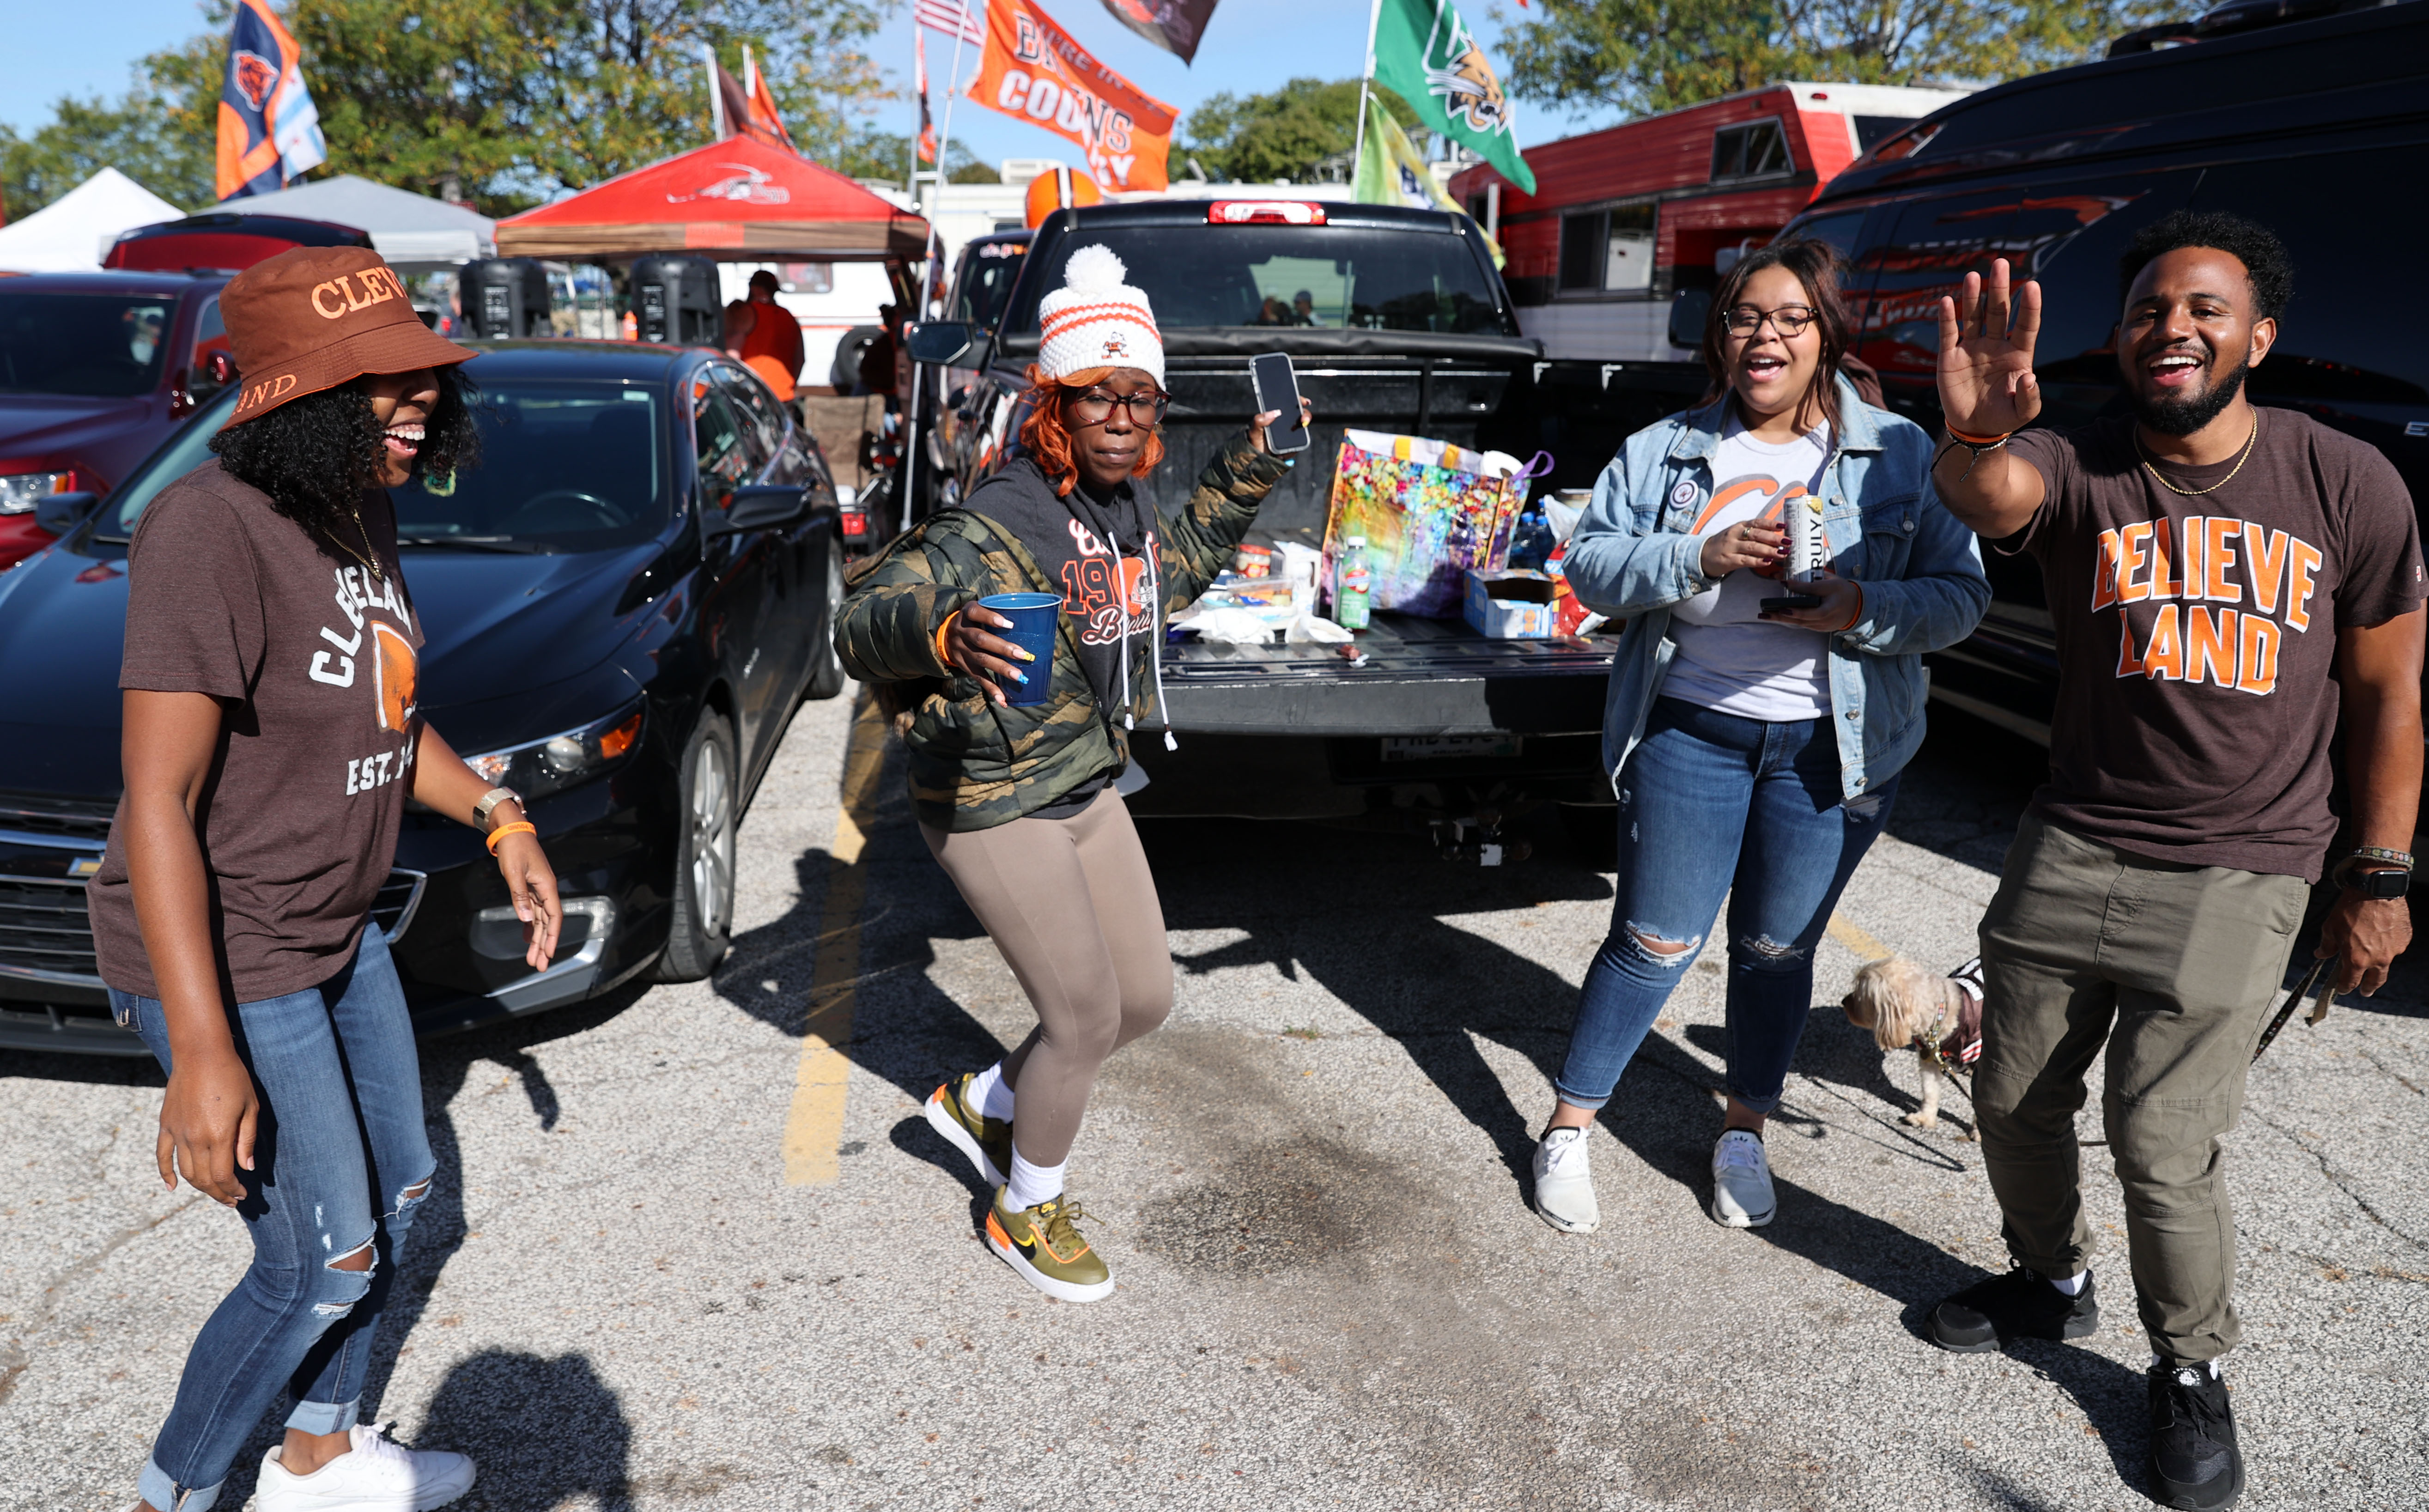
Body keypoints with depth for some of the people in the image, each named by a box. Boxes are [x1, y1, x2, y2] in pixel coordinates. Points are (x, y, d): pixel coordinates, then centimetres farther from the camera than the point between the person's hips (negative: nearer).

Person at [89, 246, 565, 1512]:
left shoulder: (360, 516, 2)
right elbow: (158, 803, -28)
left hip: (336, 934, 9)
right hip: (224, 964, -9)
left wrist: (498, 818, 5)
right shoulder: (214, 528, -26)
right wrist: (202, 1053, -29)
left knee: (398, 1192, 21)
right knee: (324, 1262, 3)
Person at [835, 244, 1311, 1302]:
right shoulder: (992, 529, -23)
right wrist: (944, 634, -48)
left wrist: (1251, 465, 16)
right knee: (1086, 1014, -2)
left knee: (1146, 997, 13)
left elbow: (1185, 557, 26)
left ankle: (982, 1104, 36)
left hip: (1088, 788, 9)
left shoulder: (1127, 515, 2)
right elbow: (860, 627, -27)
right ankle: (1027, 1212, 25)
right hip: (991, 804, -8)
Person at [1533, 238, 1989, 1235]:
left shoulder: (1901, 456, 1)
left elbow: (1961, 596, -2)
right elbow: (1589, 564, -4)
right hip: (1691, 733, 0)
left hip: (1830, 750, 1)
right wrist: (1702, 559, -19)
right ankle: (1568, 1130, 21)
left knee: (1778, 949, 13)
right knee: (1656, 943, 4)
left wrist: (1861, 610, -20)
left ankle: (1744, 1134, 34)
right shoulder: (1664, 452, 3)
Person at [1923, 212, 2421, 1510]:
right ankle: (2052, 1279, 42)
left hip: (2238, 875, -2)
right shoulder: (2078, 469, -6)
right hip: (2070, 850, 2)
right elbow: (1992, 499, -32)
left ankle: (2191, 1369, 24)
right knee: (2015, 1098, 13)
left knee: (2163, 1141, -4)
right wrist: (1976, 437, -56)